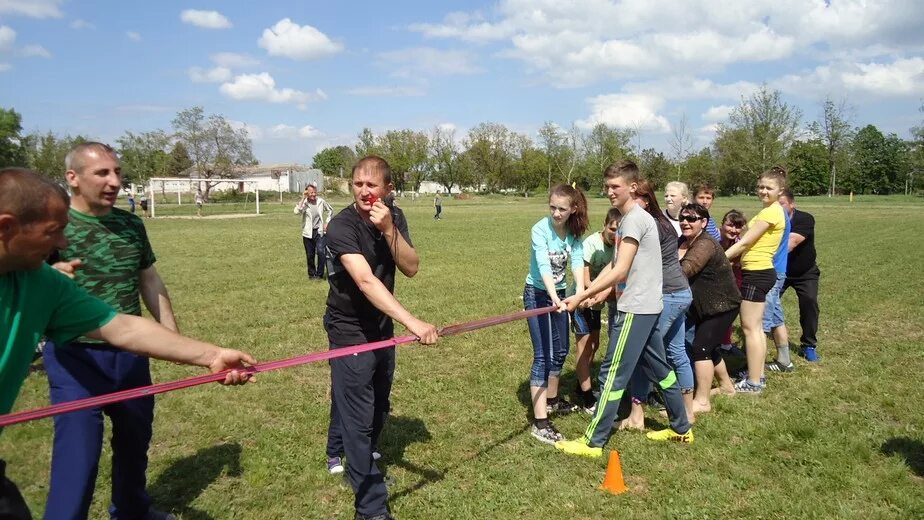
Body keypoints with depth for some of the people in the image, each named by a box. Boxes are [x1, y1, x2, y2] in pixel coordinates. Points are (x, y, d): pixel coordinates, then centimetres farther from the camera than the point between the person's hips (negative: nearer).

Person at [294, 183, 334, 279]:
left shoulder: (321, 201, -1)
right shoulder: (303, 203, -5)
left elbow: (330, 211, 16)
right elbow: (297, 211, -26)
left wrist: (327, 223, 6)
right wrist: (303, 198, -23)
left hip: (319, 232, 0)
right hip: (308, 233, 0)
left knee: (320, 252, -16)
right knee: (310, 255, 9)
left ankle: (319, 274, -3)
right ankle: (311, 273, 27)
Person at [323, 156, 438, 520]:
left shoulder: (394, 217, -4)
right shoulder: (341, 226, -25)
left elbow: (411, 268, -13)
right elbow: (366, 281, -38)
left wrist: (389, 230, -29)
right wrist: (412, 322, -47)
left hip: (382, 326, 7)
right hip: (351, 330, -7)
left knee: (378, 408, 20)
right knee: (358, 417, -4)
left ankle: (358, 462, 45)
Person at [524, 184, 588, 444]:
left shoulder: (574, 232, -5)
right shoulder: (540, 230, -22)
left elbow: (577, 260, -17)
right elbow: (544, 266, -34)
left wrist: (580, 289, -34)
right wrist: (554, 297, -48)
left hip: (559, 293, 7)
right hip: (538, 294, -6)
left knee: (560, 351, 19)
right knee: (543, 356, -11)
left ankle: (552, 400, 42)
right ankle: (540, 423, -10)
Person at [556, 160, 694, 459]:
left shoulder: (635, 219, -16)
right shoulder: (630, 218, 15)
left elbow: (620, 272, -21)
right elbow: (616, 266, 12)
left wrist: (581, 297, -19)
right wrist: (589, 293, 1)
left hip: (636, 309, -10)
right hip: (646, 307, 10)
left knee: (613, 373, -5)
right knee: (659, 368, 19)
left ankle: (593, 442, 3)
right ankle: (682, 429, 33)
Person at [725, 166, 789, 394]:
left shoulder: (770, 212, -16)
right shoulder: (774, 211, 15)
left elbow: (744, 242, -18)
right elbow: (751, 244, 12)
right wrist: (726, 259, 6)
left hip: (756, 274, -10)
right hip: (760, 272, 10)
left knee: (750, 328, -5)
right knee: (756, 327, 15)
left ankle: (753, 383, 0)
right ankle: (758, 377, 23)